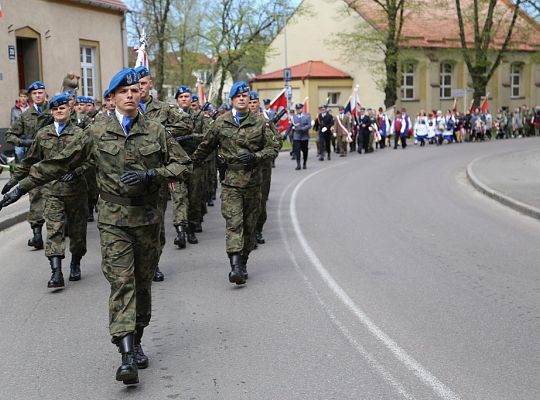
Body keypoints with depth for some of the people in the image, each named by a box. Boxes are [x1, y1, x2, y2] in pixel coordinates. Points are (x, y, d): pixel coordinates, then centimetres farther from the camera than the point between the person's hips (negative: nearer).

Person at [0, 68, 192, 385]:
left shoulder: (157, 132, 4)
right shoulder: (97, 135, 3)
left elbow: (184, 165, 4)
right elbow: (59, 164, 8)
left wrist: (150, 174, -12)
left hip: (148, 218, 2)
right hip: (113, 219, -2)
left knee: (143, 283, 10)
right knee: (121, 282, -12)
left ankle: (136, 343, 27)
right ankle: (127, 357, -17)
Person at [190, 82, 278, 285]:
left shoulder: (260, 123, 4)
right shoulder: (221, 122, 4)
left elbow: (272, 149, 4)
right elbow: (206, 146, 16)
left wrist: (254, 156, -13)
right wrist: (191, 163, 22)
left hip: (252, 182, 2)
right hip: (230, 181, -2)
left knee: (249, 224, 10)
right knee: (233, 223, -14)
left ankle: (243, 262, 24)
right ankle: (235, 266, -22)